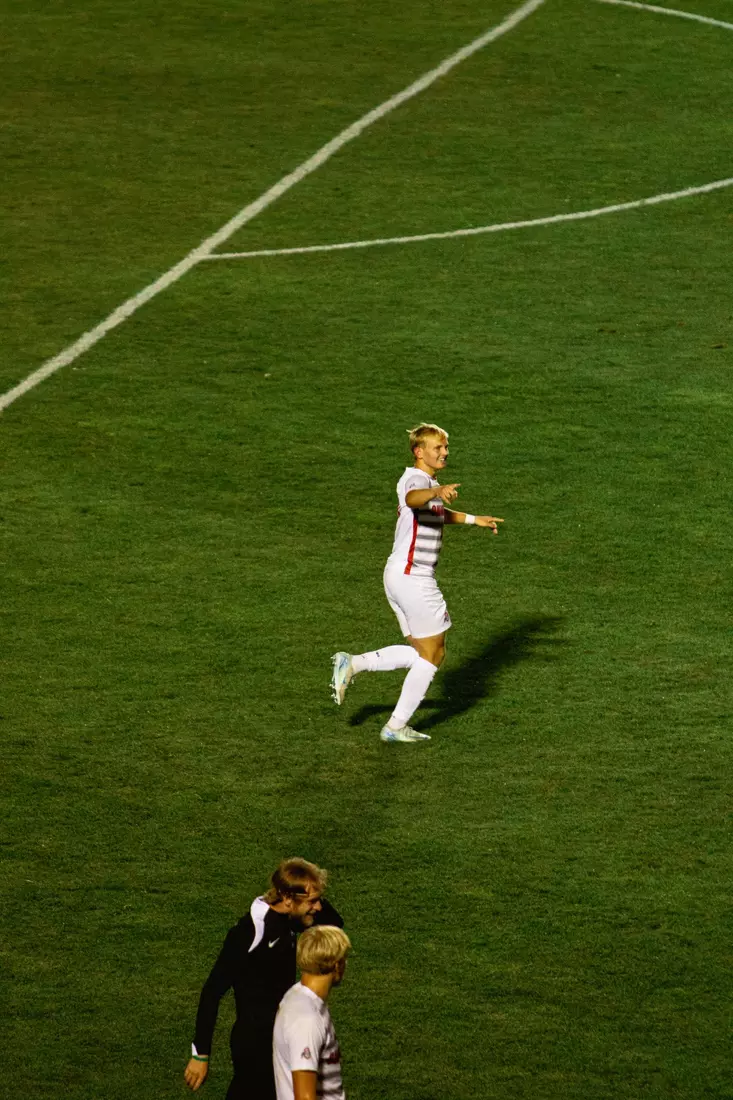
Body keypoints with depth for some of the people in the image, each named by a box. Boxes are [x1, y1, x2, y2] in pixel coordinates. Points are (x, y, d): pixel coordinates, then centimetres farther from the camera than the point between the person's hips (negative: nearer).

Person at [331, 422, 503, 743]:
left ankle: (352, 664, 10)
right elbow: (413, 499, -43)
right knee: (431, 655, 2)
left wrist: (473, 519, 44)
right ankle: (396, 727, 8)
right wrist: (437, 491, -63)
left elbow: (437, 513, 38)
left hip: (399, 575, 10)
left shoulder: (428, 482, 16)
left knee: (421, 653, 16)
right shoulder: (418, 479, -16)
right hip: (413, 577, -10)